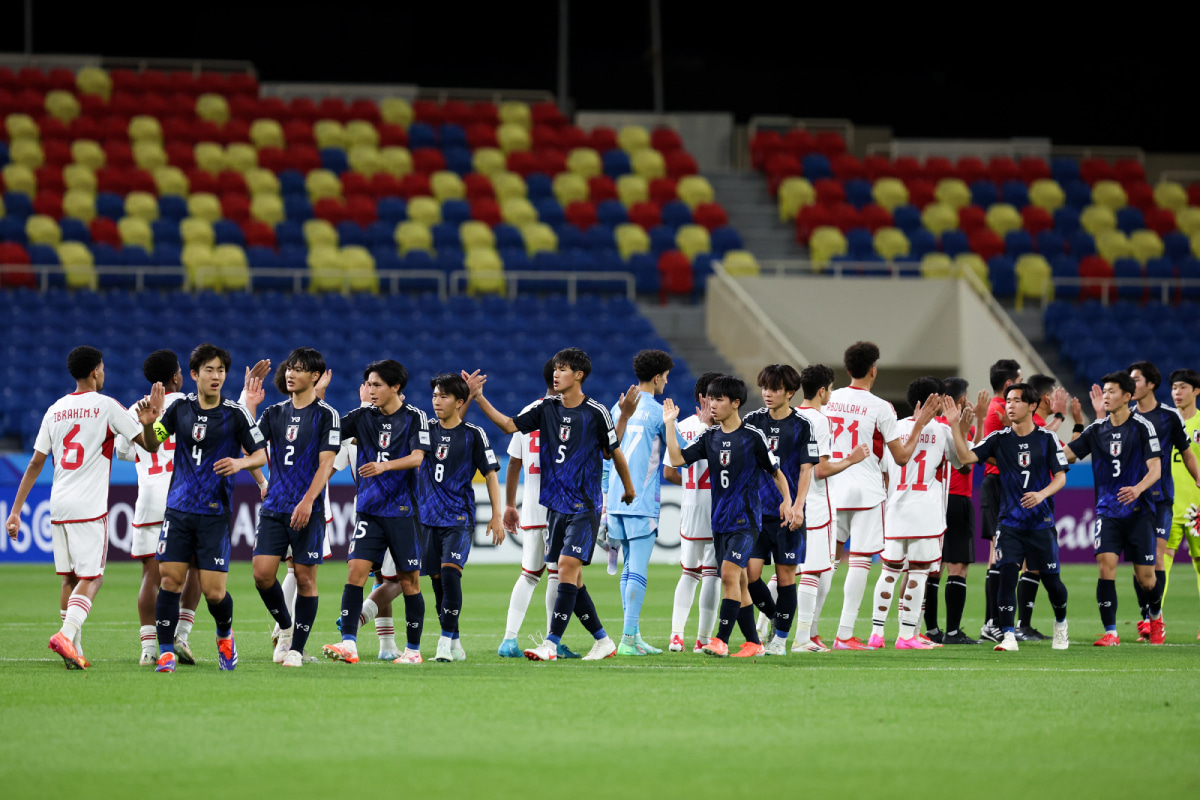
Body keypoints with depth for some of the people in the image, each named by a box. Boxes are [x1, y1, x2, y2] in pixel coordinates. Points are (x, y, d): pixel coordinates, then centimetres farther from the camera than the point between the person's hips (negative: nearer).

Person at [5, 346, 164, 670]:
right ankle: (66, 634, -26)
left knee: (70, 578, 12)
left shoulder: (55, 410, 12)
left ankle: (74, 651, 10)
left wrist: (16, 510, 11)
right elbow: (150, 446, -4)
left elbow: (35, 464, 11)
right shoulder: (106, 406, -1)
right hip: (90, 508, -5)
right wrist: (149, 422, -20)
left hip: (58, 507, 5)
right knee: (91, 578, -5)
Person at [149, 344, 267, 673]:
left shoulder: (235, 414, -4)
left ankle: (225, 634, 27)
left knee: (213, 591, -5)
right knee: (170, 579, -8)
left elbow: (261, 454, 0)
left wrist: (239, 463, -21)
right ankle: (166, 652, 1)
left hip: (215, 513, -2)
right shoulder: (180, 407, 4)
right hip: (179, 507, 2)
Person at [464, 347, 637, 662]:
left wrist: (629, 488, 13)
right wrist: (478, 398, -5)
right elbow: (510, 425, 5)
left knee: (568, 566, -16)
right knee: (571, 577, 6)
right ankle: (603, 641, 18)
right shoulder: (546, 408, 6)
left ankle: (551, 644, -18)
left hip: (585, 506, -6)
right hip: (555, 503, 6)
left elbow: (615, 452, 3)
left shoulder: (596, 412, -8)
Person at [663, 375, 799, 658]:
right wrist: (669, 424, 0)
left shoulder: (753, 437, -5)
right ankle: (753, 643, 14)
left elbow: (775, 472, 3)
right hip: (720, 518, 6)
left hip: (746, 518, -6)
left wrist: (787, 501, -8)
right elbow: (677, 459, 3)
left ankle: (721, 640, -21)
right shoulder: (710, 438, 10)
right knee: (738, 581, 8)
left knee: (729, 573, -19)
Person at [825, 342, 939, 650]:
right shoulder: (880, 408, -8)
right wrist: (918, 426, 7)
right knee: (860, 561, -2)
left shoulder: (832, 399, 5)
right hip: (866, 490, -5)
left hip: (833, 486, 5)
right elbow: (901, 457, -5)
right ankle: (845, 634, -8)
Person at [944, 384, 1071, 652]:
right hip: (1009, 521, 1)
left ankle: (1061, 623, 35)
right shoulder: (999, 438, 2)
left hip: (1041, 521, -1)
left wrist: (1042, 494, -20)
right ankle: (1008, 636, -14)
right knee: (1007, 574, -16)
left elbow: (1060, 477, -2)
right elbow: (966, 456, -8)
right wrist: (955, 426, -18)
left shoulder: (1047, 438, -1)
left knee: (1051, 579, 6)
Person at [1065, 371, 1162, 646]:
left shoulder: (1142, 427, -6)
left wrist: (1138, 489, -29)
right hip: (1107, 509, 3)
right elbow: (1067, 454, 7)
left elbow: (1155, 469, -11)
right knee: (1106, 564, -16)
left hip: (1138, 510, -3)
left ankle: (1155, 614, 34)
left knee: (1145, 577, 2)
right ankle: (1110, 632, -12)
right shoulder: (1097, 429, 6)